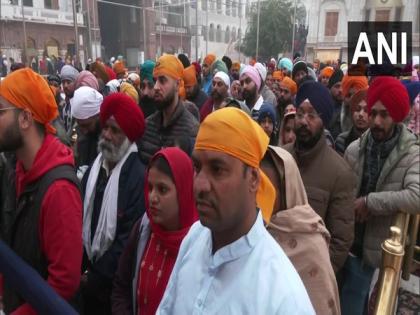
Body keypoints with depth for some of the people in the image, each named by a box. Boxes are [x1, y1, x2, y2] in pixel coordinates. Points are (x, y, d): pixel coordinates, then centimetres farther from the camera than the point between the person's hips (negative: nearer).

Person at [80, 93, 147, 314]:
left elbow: (128, 239, -20)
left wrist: (95, 278, -14)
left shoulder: (139, 177, -20)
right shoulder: (94, 168, 2)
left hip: (113, 283, -6)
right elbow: (81, 217, 5)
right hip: (87, 273, 6)